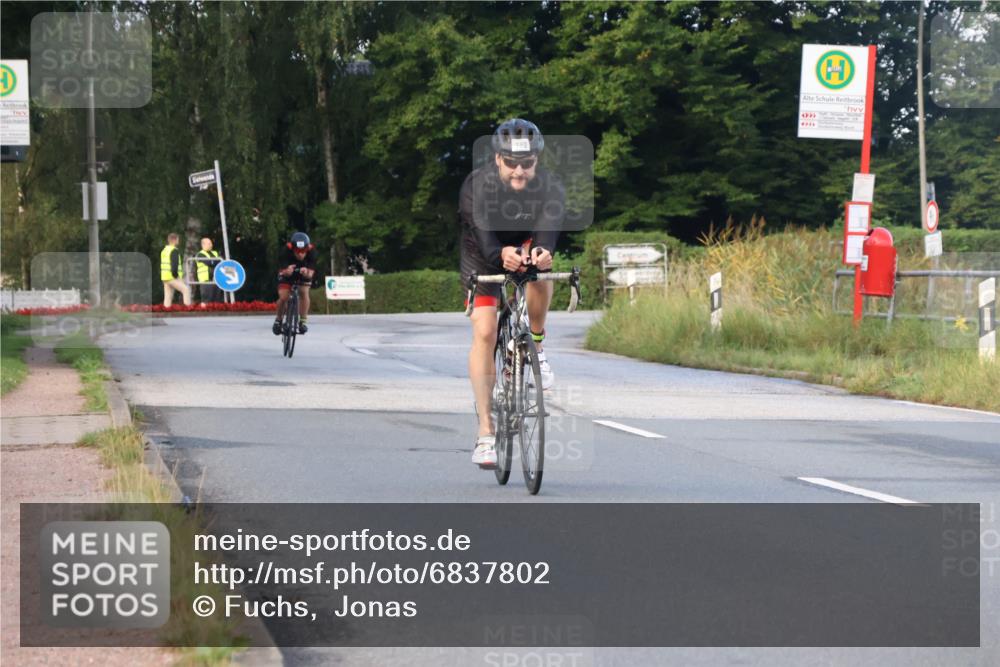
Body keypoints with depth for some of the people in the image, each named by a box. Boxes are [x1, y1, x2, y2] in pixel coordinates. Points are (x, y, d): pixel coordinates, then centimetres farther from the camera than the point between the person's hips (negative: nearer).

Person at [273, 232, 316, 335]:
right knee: (283, 297, -16)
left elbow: (311, 272, -36)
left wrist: (307, 273, -60)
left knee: (304, 292, -25)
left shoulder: (311, 251, -32)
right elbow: (284, 272, -36)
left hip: (303, 275, 1)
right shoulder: (287, 250, -34)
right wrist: (287, 271, -60)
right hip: (287, 274, -1)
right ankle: (278, 320, 10)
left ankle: (302, 321, -13)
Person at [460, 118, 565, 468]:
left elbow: (548, 229, -43)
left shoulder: (551, 187, -27)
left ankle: (535, 345, -6)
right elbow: (483, 235, -44)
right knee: (484, 332, -14)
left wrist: (542, 251, -67)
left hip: (525, 246, 1)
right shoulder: (477, 185, -31)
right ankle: (485, 431, -11)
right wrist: (501, 254, -67)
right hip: (483, 255, -1)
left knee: (541, 275, -34)